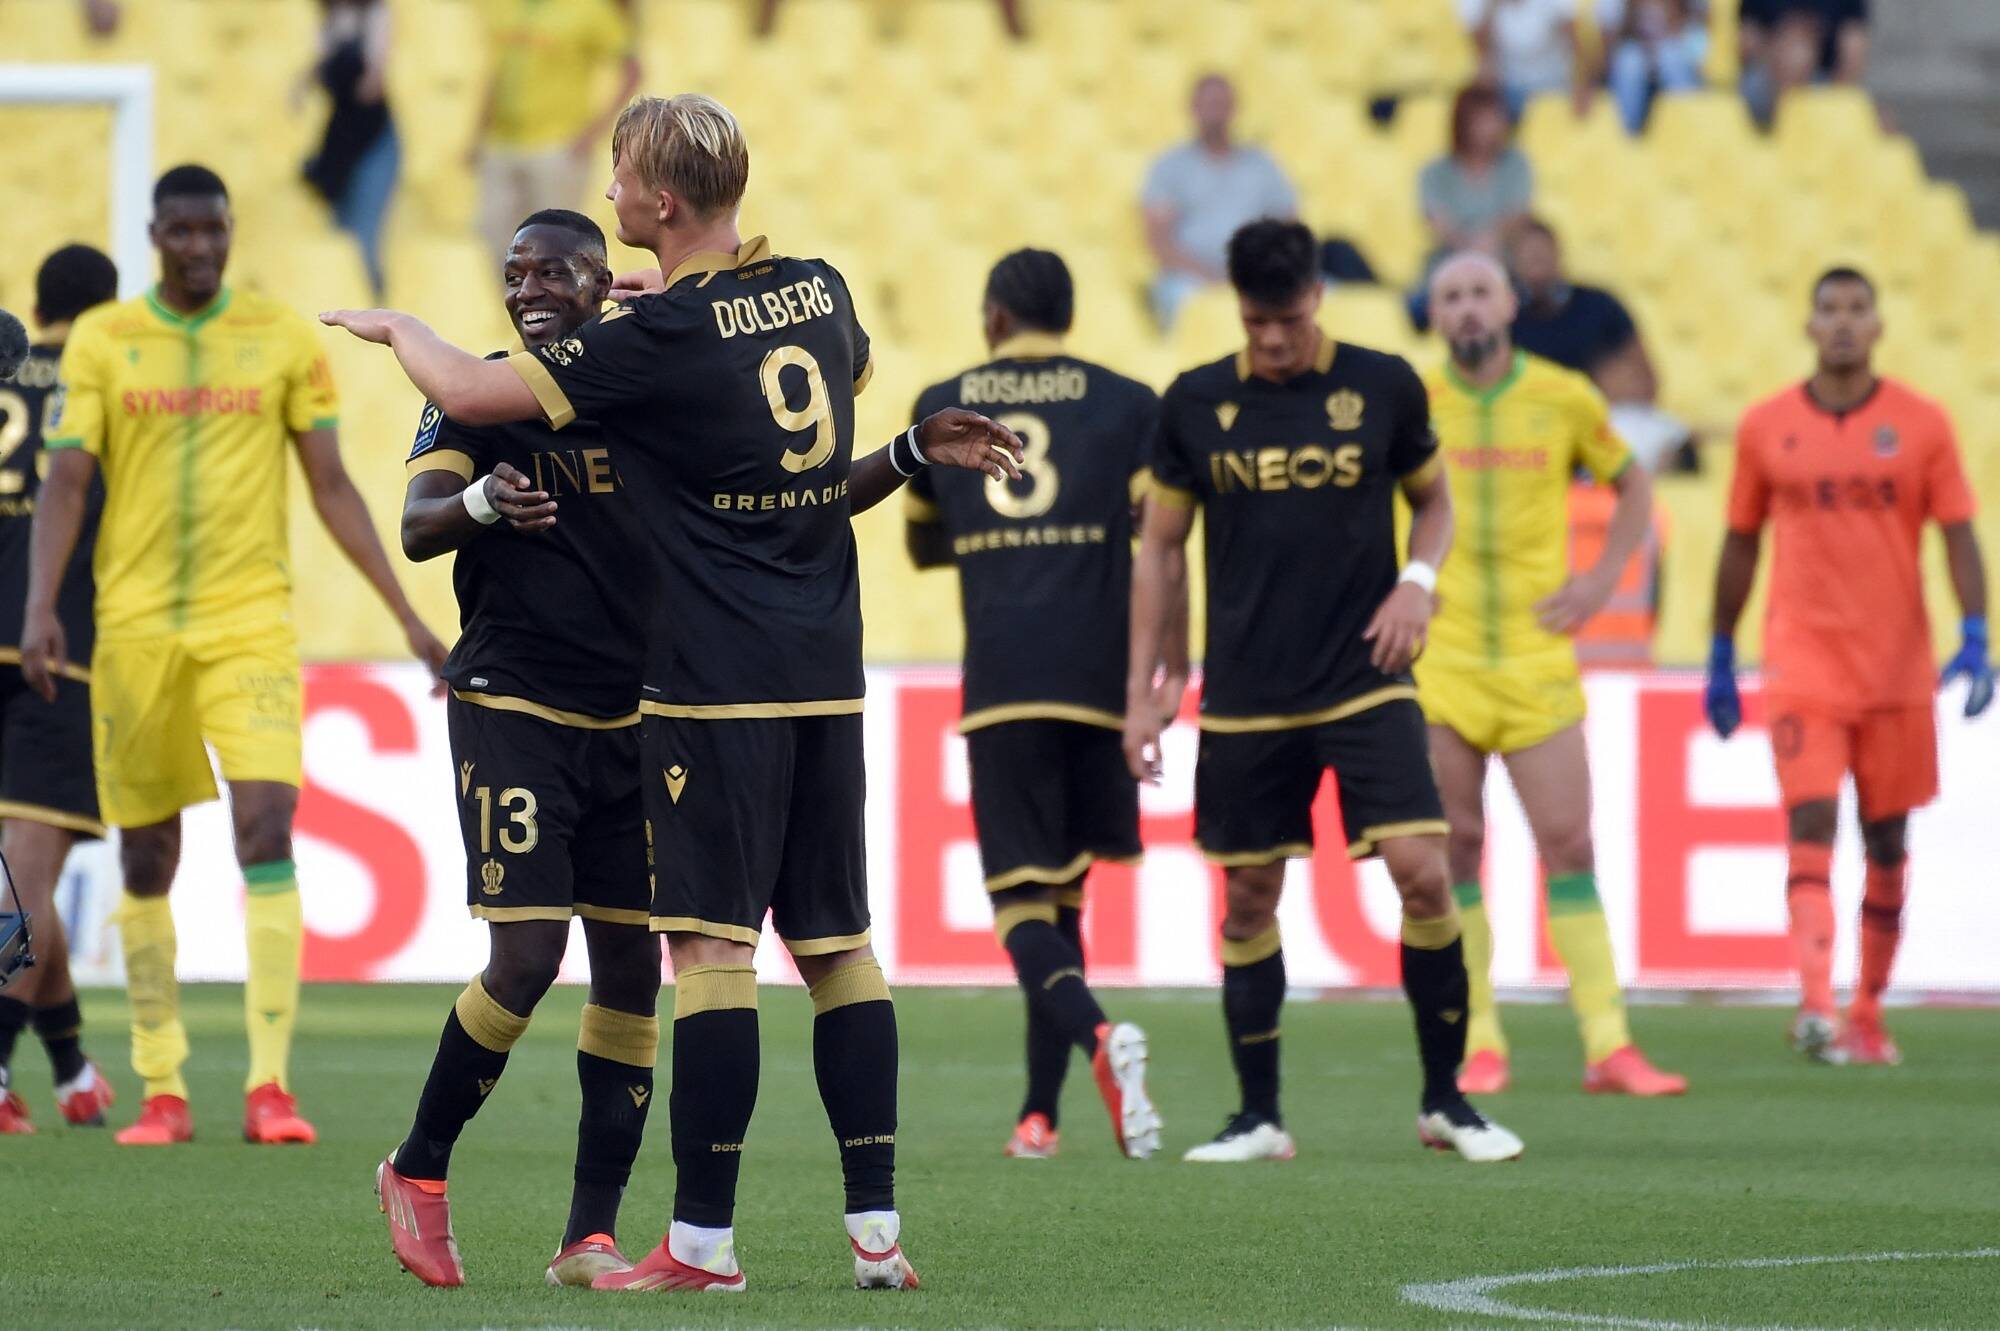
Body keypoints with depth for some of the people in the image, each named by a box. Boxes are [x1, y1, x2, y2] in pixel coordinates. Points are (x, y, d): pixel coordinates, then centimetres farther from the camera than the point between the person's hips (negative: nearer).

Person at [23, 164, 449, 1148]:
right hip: (136, 623, 1)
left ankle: (269, 1084, -17)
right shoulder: (101, 341, 4)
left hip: (251, 621, -1)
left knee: (266, 828, -16)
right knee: (146, 857, 5)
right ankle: (161, 1092, 14)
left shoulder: (284, 340, 5)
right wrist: (40, 607, -16)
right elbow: (64, 484, -1)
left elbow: (332, 487, 8)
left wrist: (408, 617, 4)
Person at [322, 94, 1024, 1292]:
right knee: (837, 936, 10)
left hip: (715, 683, -7)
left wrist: (396, 327, 7)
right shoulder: (820, 293, 8)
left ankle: (705, 1240, -8)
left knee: (711, 940, -7)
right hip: (828, 671, 7)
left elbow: (475, 394, -11)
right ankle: (878, 1226, 8)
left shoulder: (658, 337, -13)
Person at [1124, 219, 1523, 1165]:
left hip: (1365, 683, -1)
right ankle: (1259, 1117, 16)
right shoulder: (1194, 405, 2)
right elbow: (1160, 550, 10)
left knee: (1421, 871, -14)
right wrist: (1142, 688, 8)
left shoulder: (1382, 386, 0)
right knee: (1248, 900, 5)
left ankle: (1444, 1097, 0)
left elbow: (1432, 498, 15)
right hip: (1244, 698, 1)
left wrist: (1418, 580, -5)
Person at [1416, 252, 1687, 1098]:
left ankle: (1609, 1045, -3)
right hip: (1438, 660, 0)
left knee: (1569, 844, -4)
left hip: (1538, 655, 0)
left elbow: (1633, 486, 17)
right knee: (1454, 847, -1)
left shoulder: (1565, 400, 3)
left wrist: (1602, 579, 5)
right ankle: (1479, 1044, 7)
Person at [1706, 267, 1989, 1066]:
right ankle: (1815, 1008, -26)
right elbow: (1740, 545, 12)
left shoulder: (1921, 425, 1)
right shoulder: (1767, 428, 3)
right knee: (1812, 828, -15)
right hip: (1803, 664, -1)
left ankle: (1868, 1015, 20)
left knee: (1887, 843, 8)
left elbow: (1959, 540, 0)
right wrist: (1721, 658, 13)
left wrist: (1974, 638, -14)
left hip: (1898, 668, 1)